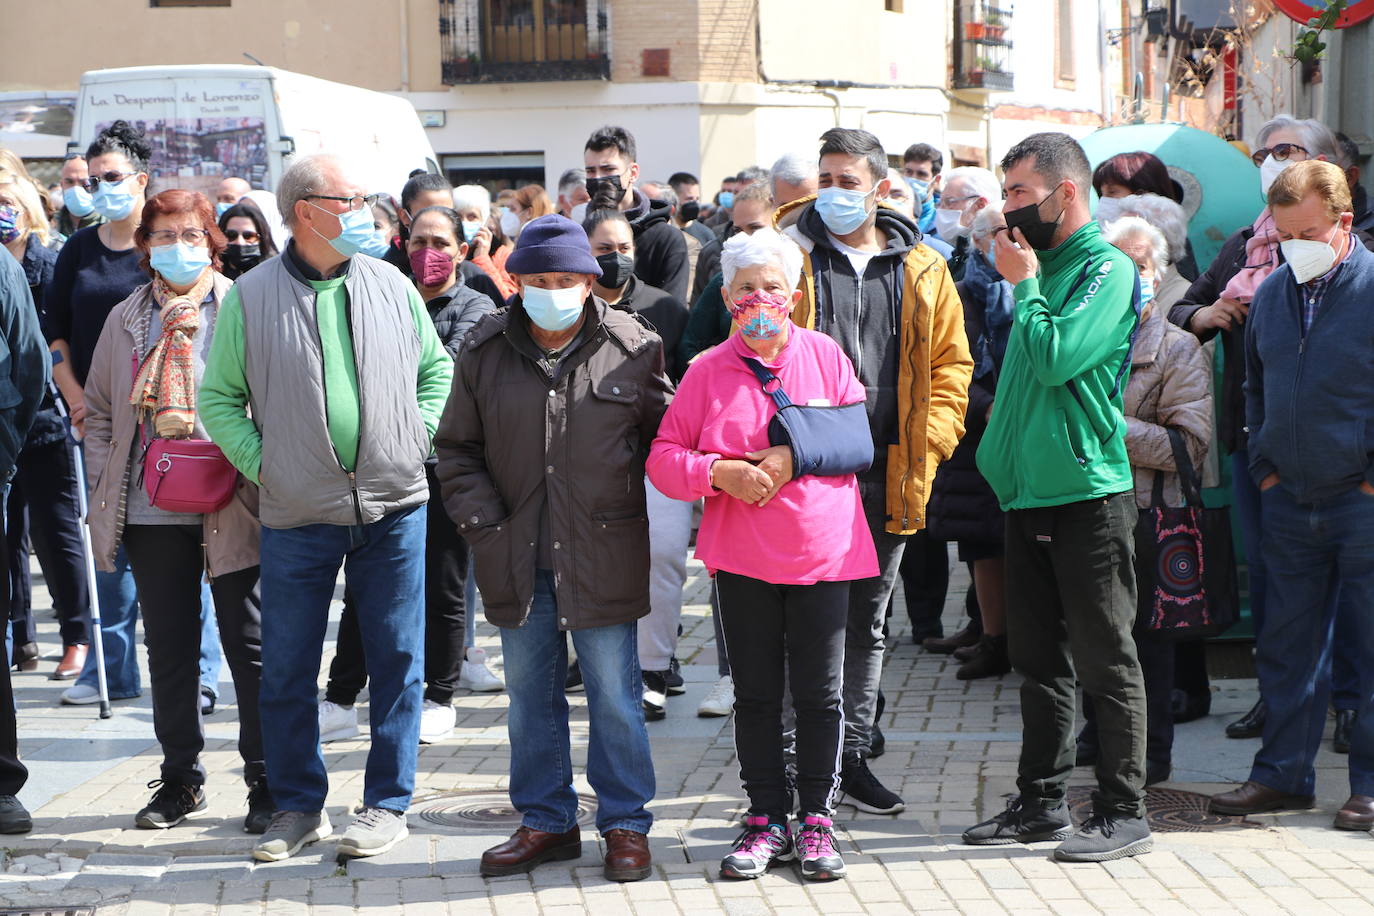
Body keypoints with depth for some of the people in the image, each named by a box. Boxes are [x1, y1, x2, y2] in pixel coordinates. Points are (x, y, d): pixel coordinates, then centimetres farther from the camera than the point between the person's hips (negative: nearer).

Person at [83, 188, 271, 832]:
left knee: (249, 644, 2)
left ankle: (268, 782, 10)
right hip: (151, 512, 4)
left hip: (230, 507, -4)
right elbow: (99, 409, 17)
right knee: (168, 647, 10)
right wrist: (104, 488, 8)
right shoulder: (126, 320, 11)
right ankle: (180, 779, 22)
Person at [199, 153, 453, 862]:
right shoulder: (251, 297, -1)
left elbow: (436, 367, 16)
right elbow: (218, 396, 4)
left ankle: (388, 803, 15)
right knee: (286, 669, 5)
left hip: (393, 506, 1)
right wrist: (259, 462, -5)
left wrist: (417, 437, 3)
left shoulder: (391, 287, 6)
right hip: (297, 514, -1)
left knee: (396, 661, 4)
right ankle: (298, 805, 19)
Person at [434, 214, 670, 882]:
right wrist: (484, 525, -1)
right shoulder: (485, 350, 2)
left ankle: (625, 823, 16)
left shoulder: (632, 347, -2)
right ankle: (547, 821, 24)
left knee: (614, 694, 3)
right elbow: (457, 449, 9)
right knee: (529, 694, 11)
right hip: (518, 558, 3)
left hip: (604, 556, -2)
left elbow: (662, 437, 7)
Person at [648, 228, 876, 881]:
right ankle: (767, 820, 17)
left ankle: (816, 820, 15)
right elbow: (664, 455, 1)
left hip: (822, 550, -1)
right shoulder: (708, 370, 2)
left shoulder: (824, 354, 2)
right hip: (742, 556, 1)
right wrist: (721, 472, -16)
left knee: (819, 693, 3)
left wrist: (795, 457, -11)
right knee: (756, 693, 7)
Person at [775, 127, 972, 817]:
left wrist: (929, 439, -2)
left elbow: (949, 364, 12)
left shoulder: (923, 272, 8)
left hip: (887, 475, 3)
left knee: (867, 623, 12)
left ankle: (853, 757, 22)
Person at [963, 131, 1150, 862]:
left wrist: (1025, 283, -10)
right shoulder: (1041, 268, 14)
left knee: (1105, 661, -1)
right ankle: (1041, 803, 22)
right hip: (1028, 492, 8)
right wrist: (1002, 451, 11)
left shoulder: (1107, 268, -10)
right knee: (1039, 660, 14)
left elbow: (1056, 358, -23)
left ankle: (1123, 814, 5)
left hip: (1087, 493, -8)